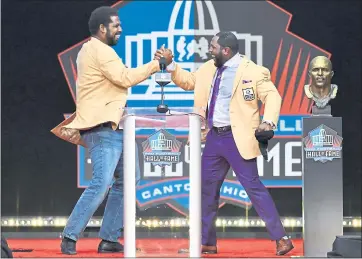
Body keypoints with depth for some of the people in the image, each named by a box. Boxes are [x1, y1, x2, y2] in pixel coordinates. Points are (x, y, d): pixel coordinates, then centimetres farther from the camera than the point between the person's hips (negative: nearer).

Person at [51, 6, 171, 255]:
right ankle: (70, 238, -15)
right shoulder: (100, 50, -12)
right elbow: (125, 77, -20)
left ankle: (109, 239, 11)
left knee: (125, 180, 12)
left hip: (112, 127, 11)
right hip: (103, 129, -11)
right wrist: (156, 65, -14)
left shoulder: (90, 50, 21)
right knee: (101, 184, -18)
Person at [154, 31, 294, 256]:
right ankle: (207, 242, 22)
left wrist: (268, 121, -30)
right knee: (207, 188, 11)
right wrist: (170, 64, 13)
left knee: (254, 187, -8)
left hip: (238, 139, -7)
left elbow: (273, 96, -15)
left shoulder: (253, 72, -11)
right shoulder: (210, 68, 11)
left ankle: (281, 238, -2)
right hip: (214, 137, 8)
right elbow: (189, 81, 25)